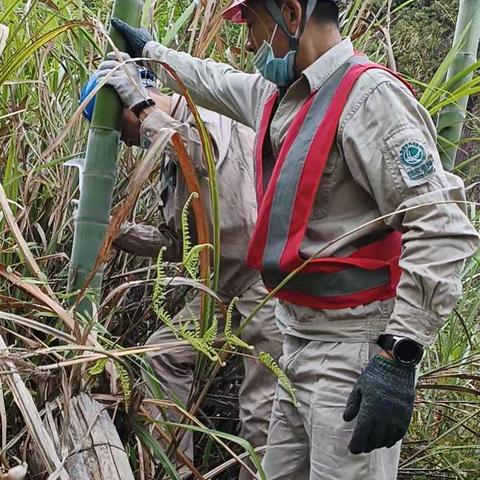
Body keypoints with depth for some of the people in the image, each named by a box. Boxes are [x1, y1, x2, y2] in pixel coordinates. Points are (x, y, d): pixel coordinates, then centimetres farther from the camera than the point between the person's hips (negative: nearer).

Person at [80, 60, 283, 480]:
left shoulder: (208, 113, -9)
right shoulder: (171, 163, 18)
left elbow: (202, 155, -33)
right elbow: (176, 243, 19)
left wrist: (142, 104, -22)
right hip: (228, 284, 10)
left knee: (261, 405, -7)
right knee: (165, 353, 17)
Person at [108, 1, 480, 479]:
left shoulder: (369, 95, -18)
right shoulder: (277, 95, 10)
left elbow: (440, 228, -24)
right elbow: (215, 82, 34)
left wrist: (399, 356, -28)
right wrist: (148, 50, 47)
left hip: (356, 349, -9)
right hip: (300, 335, 9)